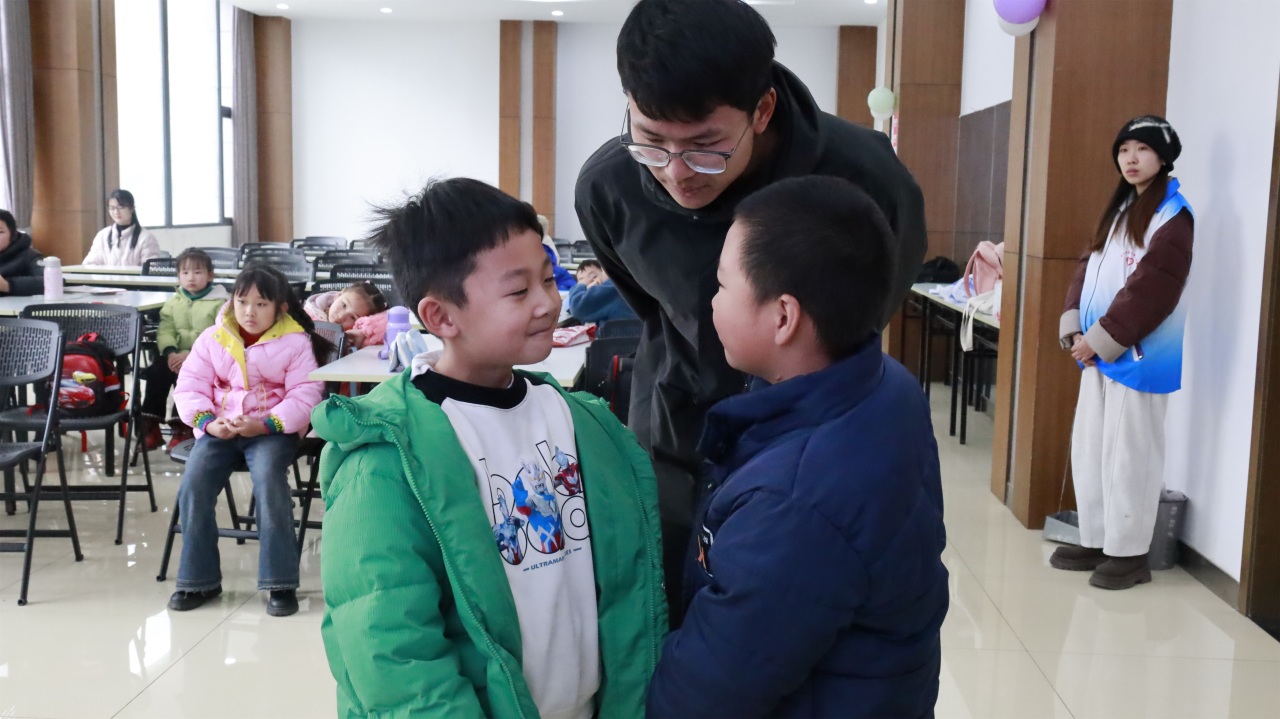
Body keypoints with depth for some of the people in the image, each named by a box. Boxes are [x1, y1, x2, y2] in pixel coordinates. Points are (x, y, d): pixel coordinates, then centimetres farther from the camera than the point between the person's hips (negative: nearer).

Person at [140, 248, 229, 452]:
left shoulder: (219, 303, -1)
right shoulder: (173, 302, 16)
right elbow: (165, 330, 5)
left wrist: (192, 354, -23)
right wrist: (170, 352, -17)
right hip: (176, 355, 4)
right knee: (156, 372, -23)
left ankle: (183, 427, -18)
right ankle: (150, 426, -15)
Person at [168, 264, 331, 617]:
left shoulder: (296, 342, -3)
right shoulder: (212, 338, 8)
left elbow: (304, 397, -8)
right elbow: (190, 386, 6)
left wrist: (266, 424, -22)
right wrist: (207, 422, -13)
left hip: (272, 429, -3)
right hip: (220, 428, 4)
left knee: (269, 482, -31)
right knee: (193, 485, -20)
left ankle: (280, 583, -20)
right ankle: (199, 579, -2)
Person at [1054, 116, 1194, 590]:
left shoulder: (1173, 214, -10)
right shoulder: (1118, 209, 17)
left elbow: (1150, 289, -18)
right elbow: (1088, 268, 12)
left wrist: (1102, 338, -18)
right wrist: (1074, 326, -2)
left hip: (1137, 356, -8)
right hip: (1099, 351, 8)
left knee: (1128, 454, -2)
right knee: (1088, 447, 13)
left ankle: (1128, 553, 9)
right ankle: (1095, 541, 24)